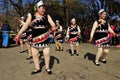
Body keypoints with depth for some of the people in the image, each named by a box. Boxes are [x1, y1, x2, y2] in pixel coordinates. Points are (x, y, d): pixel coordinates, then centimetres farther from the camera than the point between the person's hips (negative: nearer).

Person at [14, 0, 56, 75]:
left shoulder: (47, 16, 1)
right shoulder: (31, 16, 3)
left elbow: (52, 23, -11)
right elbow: (26, 25, 2)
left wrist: (53, 27, -35)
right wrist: (19, 34, -3)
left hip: (45, 38, -1)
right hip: (35, 38, 2)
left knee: (47, 53, -1)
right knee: (34, 54, 8)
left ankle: (47, 68, 22)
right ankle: (37, 68, 27)